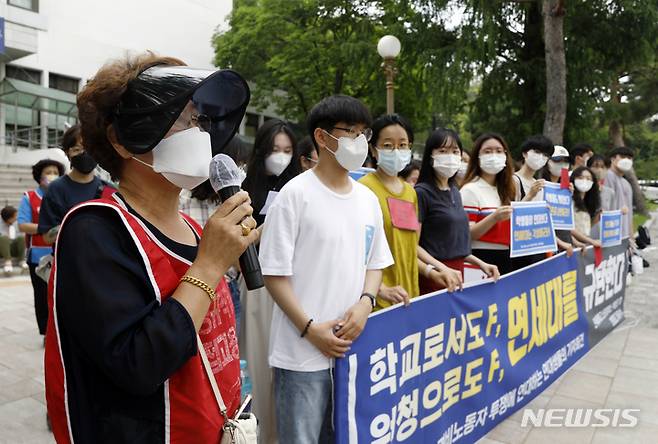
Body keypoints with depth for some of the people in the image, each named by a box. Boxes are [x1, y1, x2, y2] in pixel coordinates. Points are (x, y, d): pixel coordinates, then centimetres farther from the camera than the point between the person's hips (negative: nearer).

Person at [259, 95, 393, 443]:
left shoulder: (368, 199, 7)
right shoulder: (296, 194, -12)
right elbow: (275, 272, -12)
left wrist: (365, 302, -5)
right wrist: (309, 328, -16)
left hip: (353, 347, 6)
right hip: (302, 352, -5)